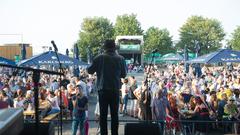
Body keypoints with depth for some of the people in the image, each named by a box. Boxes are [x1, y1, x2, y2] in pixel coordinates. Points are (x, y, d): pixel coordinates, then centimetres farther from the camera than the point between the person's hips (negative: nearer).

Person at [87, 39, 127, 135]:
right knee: (114, 114, 9)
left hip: (102, 89, -1)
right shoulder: (120, 59, -2)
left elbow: (90, 71, 2)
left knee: (103, 114, 7)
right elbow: (124, 74, 6)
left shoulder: (99, 58, -6)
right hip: (115, 89, 1)